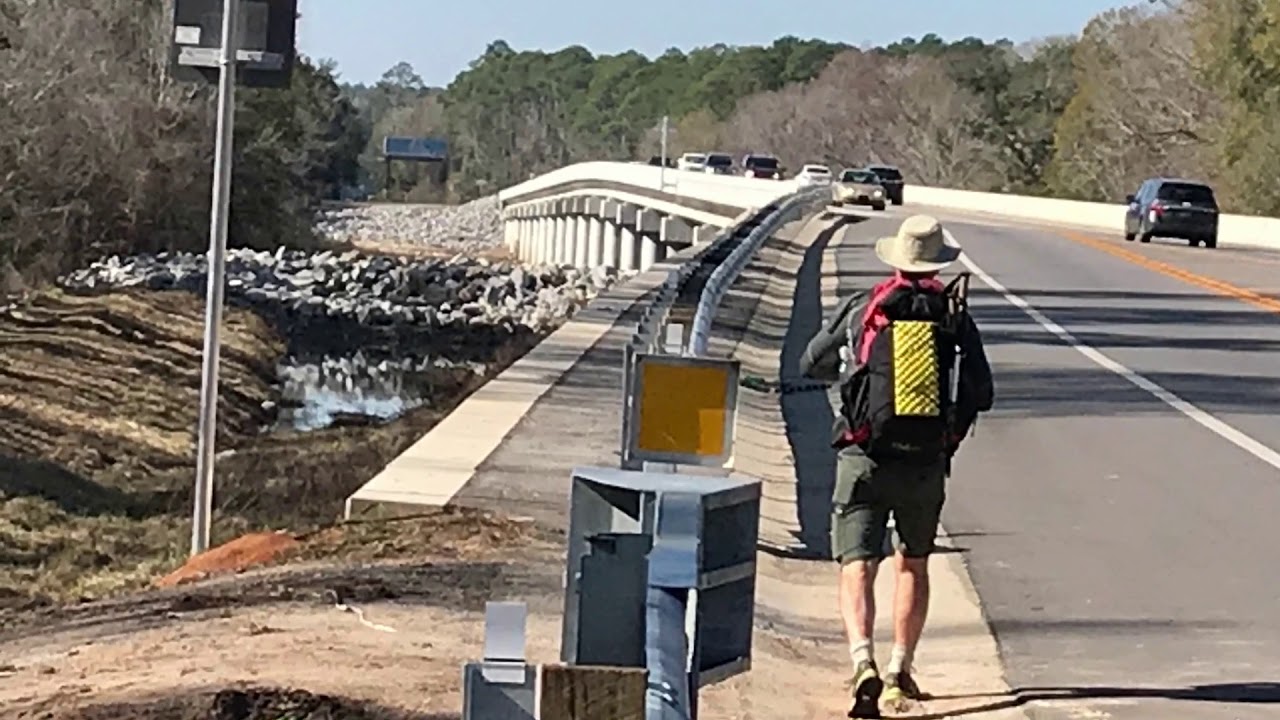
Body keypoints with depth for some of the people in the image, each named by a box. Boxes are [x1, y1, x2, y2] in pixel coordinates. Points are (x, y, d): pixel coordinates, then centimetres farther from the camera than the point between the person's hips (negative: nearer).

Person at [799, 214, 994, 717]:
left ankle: (863, 663, -27)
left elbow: (812, 365, 11)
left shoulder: (861, 310, 1)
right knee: (913, 565, 22)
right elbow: (982, 394, 2)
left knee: (857, 569, -4)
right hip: (927, 465, 2)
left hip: (864, 460, -2)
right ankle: (899, 668, 23)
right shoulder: (955, 316, 2)